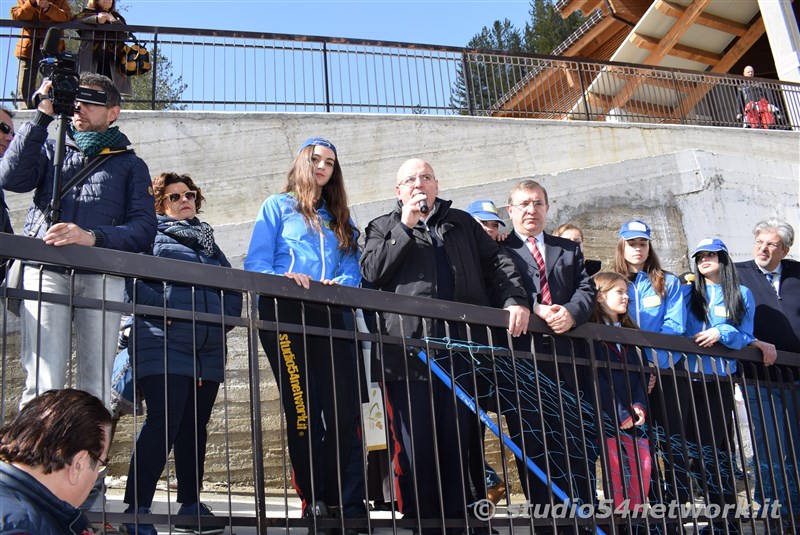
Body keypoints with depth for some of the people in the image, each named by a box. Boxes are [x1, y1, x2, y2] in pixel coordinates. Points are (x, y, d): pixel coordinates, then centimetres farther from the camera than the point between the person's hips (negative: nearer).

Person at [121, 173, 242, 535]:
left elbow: (233, 290, 22)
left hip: (209, 351, 6)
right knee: (163, 423, -15)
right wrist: (166, 310, -17)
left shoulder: (210, 243, 26)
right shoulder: (152, 237, 7)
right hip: (165, 345, -6)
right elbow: (132, 281, -7)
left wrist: (223, 318, 4)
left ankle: (191, 506, 16)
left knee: (195, 427, 8)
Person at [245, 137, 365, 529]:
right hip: (285, 313, -3)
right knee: (302, 408, -8)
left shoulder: (339, 220, 25)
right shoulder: (277, 207, 13)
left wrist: (340, 283, -8)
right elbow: (255, 263, 2)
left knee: (343, 408, -6)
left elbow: (352, 270, 15)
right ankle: (313, 500, -2)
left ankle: (350, 501, -3)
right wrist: (283, 278, -17)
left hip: (329, 316, 4)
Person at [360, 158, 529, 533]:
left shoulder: (461, 222, 22)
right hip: (409, 349, -2)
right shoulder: (384, 227, 16)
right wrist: (405, 227, -4)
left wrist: (514, 299, -2)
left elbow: (496, 262, 14)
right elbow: (371, 271, -1)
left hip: (461, 346, 2)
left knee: (463, 441, 5)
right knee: (415, 444, -2)